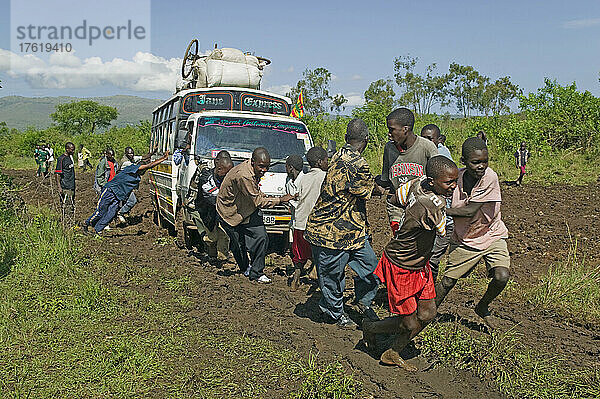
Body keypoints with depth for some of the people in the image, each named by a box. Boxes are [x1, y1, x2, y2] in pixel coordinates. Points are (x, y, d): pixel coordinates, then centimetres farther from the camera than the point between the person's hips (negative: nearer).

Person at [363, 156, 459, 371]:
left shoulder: (418, 182, -9)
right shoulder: (434, 204, -33)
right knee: (410, 325, 4)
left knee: (428, 313, 11)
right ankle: (370, 328, 32)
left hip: (420, 263, 9)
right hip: (401, 268, -9)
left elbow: (394, 199, 7)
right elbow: (442, 233, -11)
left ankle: (392, 354, 29)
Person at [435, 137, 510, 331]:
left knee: (501, 277, -20)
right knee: (447, 281, 1)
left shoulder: (489, 177, -23)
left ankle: (483, 307, 11)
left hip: (492, 236, -2)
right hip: (464, 239, 2)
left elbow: (469, 211, -26)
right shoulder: (457, 176, -12)